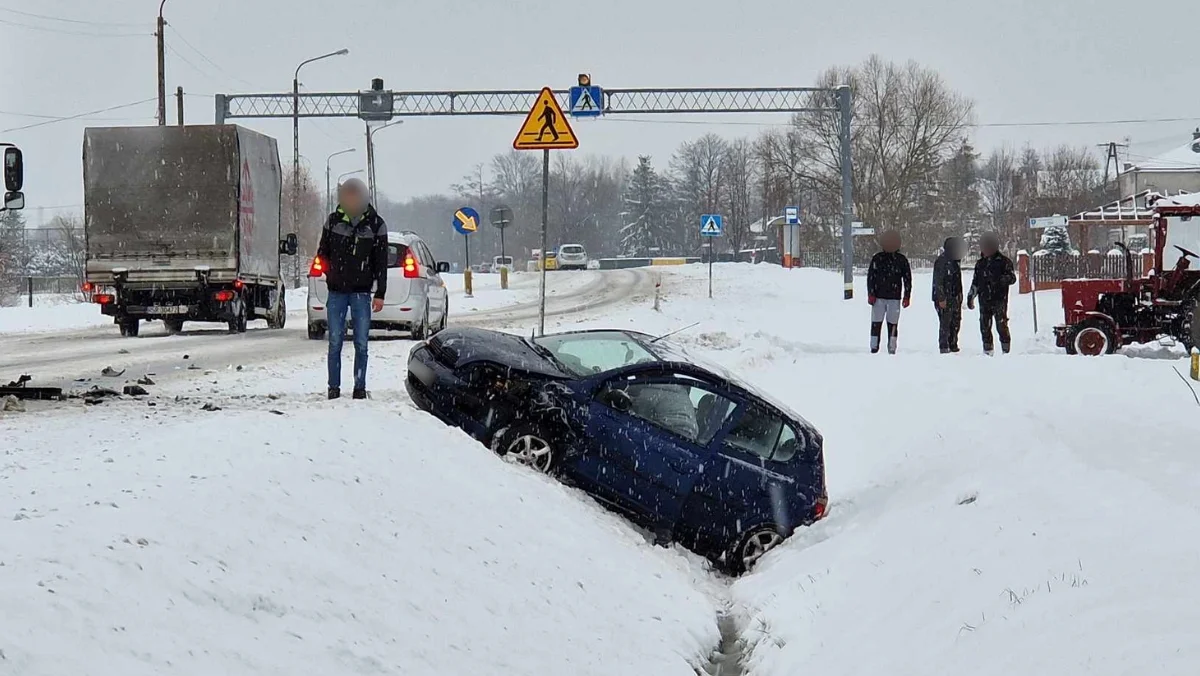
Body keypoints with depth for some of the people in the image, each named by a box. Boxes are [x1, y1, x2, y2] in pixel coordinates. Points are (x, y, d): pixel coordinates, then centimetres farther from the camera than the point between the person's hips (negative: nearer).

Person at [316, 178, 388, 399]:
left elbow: (381, 262, 2)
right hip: (337, 292, 1)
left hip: (361, 293, -1)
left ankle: (360, 387, 7)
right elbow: (322, 252, 15)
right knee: (335, 342, 2)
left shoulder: (376, 224, 0)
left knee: (361, 344, 1)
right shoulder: (333, 220, 3)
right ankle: (334, 387, 8)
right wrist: (328, 270, -2)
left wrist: (380, 294, -2)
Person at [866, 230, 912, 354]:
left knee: (893, 324, 1)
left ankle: (892, 349, 5)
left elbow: (907, 278, 8)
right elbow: (870, 277, 3)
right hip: (878, 297, 0)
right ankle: (874, 347, 3)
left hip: (894, 297, 0)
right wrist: (871, 294, -5)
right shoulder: (877, 258, 2)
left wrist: (906, 296, 2)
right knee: (876, 323, -2)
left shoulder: (901, 260, 4)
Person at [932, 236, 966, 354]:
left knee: (956, 322, 9)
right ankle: (944, 347, -3)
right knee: (945, 323, -7)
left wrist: (960, 296, 22)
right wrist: (941, 299, -21)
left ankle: (953, 345, 18)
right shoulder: (941, 262, -13)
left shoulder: (956, 261, 15)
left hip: (955, 298, 9)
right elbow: (938, 281, -17)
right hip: (944, 299, -9)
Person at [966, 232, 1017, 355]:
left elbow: (1012, 278, -4)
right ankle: (988, 351, 12)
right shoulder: (980, 264, 15)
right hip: (984, 301, 5)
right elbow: (975, 282, 23)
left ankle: (1006, 350, 0)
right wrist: (970, 296, 19)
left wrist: (1000, 279, -22)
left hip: (999, 300, -5)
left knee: (1002, 326, -7)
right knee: (985, 327, 4)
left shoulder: (1003, 261, -1)